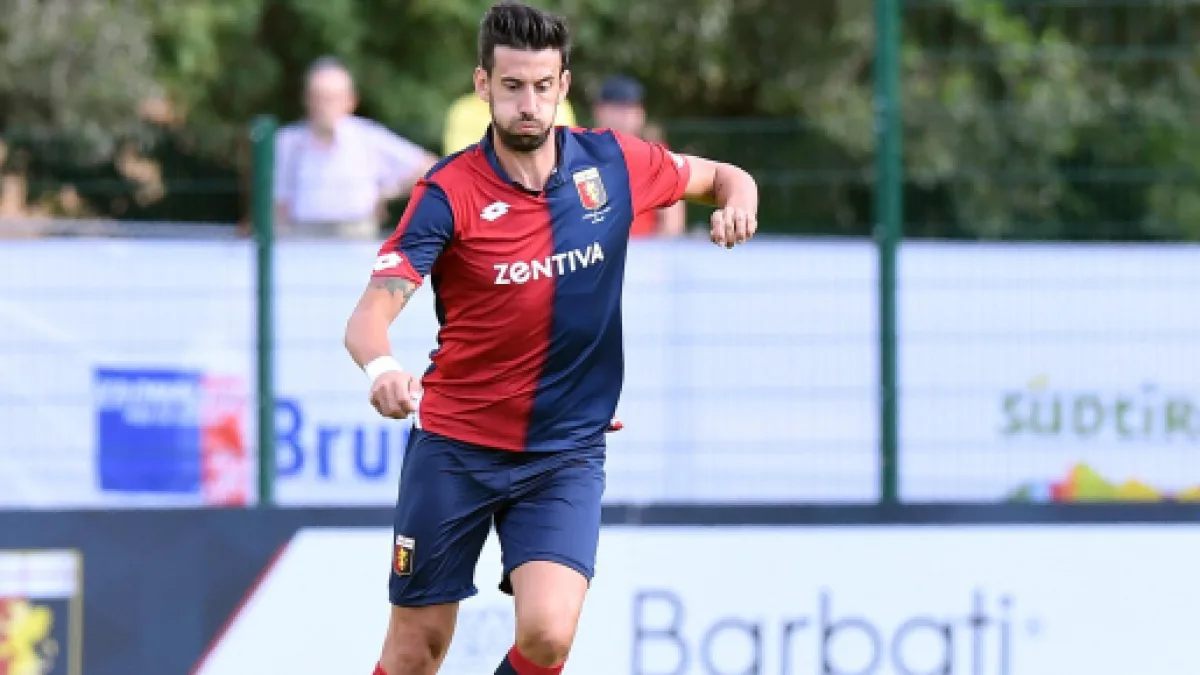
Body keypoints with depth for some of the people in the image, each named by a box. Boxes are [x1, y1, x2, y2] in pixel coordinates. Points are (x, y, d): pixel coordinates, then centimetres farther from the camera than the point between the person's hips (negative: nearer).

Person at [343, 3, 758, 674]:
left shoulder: (613, 163, -4)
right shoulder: (449, 191, -14)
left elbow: (723, 177, 14)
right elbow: (371, 313, -24)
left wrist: (737, 201, -11)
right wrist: (382, 367, -47)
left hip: (566, 452, 1)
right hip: (454, 447, -1)